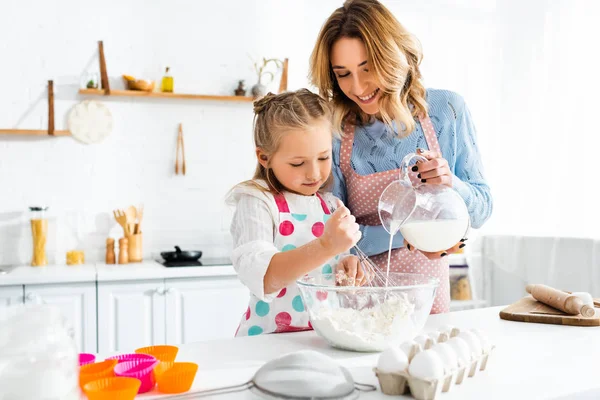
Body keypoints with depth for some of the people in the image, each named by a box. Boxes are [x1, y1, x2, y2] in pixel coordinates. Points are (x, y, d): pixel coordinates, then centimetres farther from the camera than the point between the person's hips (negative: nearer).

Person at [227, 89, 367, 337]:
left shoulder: (332, 206, 9)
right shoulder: (257, 203, -9)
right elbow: (259, 277, -24)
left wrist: (345, 267, -2)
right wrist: (326, 246, -35)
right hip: (269, 340, -5)